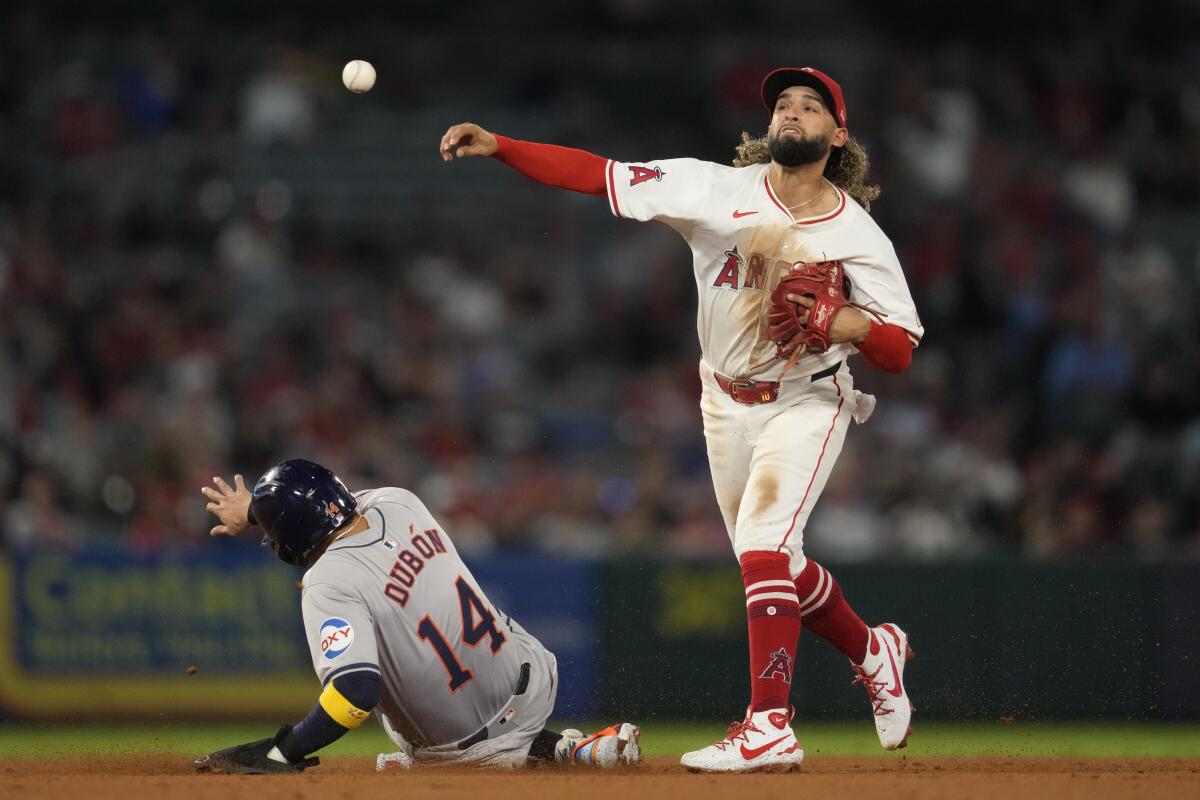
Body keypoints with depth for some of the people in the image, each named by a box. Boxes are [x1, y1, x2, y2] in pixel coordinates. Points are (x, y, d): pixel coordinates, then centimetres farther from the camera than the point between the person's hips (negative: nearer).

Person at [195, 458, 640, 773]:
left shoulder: (330, 583, -26)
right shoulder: (399, 503, -5)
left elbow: (356, 692, -34)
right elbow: (328, 505, 18)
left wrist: (279, 753, -29)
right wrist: (256, 511, 28)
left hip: (465, 741, -6)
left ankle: (549, 750, 5)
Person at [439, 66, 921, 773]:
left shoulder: (859, 236, -15)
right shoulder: (719, 190, -12)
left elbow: (902, 351, -14)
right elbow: (596, 174, -16)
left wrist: (852, 325, -36)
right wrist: (497, 146, -27)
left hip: (805, 403, -4)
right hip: (726, 403, 4)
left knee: (762, 544, -23)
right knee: (772, 564, 14)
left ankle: (770, 728, -24)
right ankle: (873, 652, 41)